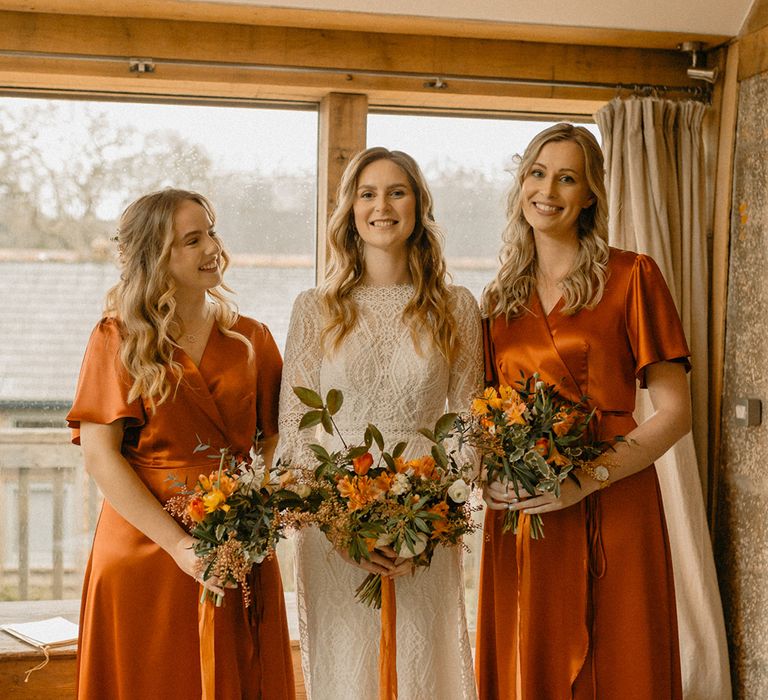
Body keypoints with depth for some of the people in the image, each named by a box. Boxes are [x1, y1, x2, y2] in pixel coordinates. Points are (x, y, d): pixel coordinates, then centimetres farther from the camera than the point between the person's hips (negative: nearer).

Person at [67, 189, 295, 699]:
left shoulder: (251, 339, 9)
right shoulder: (118, 339, 0)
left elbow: (279, 437, 6)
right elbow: (99, 455, -8)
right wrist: (179, 544, -17)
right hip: (145, 554, -2)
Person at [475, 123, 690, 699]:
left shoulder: (630, 277, -2)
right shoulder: (500, 299, 13)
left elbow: (675, 414, -6)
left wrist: (588, 478, -17)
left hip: (611, 511, -4)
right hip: (518, 515, 4)